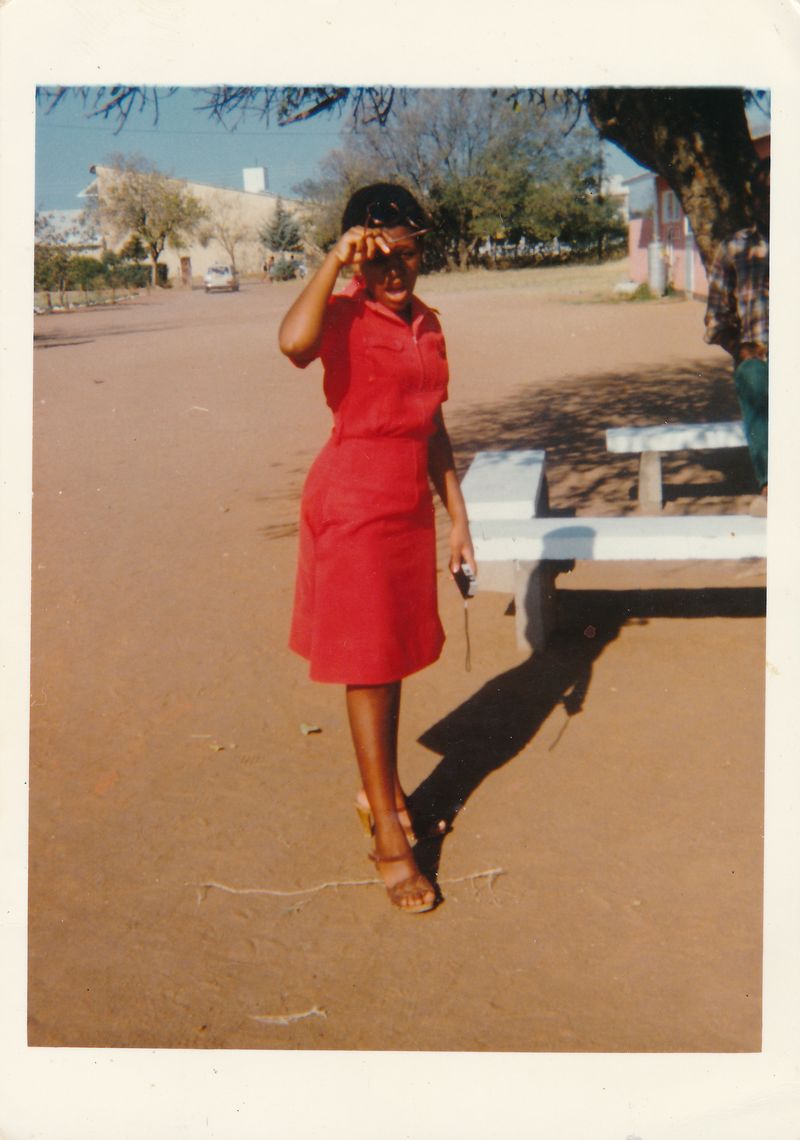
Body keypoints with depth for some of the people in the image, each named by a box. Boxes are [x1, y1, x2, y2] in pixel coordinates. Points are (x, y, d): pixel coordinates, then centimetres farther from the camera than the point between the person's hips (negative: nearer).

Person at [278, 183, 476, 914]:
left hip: (410, 504, 7)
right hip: (353, 504, -7)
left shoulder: (427, 323, 10)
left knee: (395, 655, 17)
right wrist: (333, 262, -24)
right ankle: (389, 834, 10)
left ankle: (381, 788, 36)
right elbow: (294, 341, -37)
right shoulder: (344, 316, -11)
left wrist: (457, 514, 15)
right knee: (368, 662, 0)